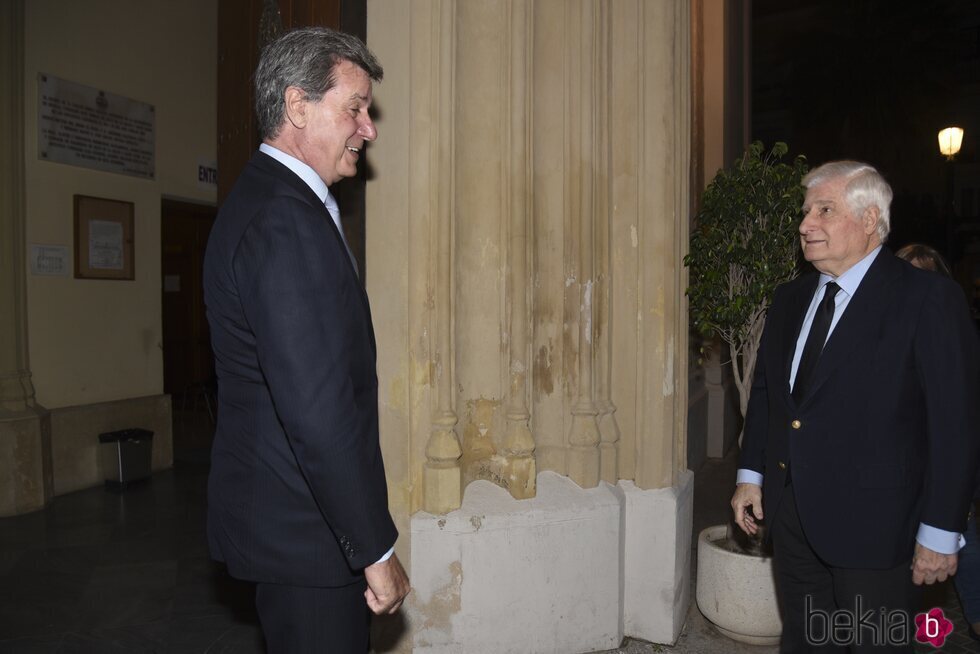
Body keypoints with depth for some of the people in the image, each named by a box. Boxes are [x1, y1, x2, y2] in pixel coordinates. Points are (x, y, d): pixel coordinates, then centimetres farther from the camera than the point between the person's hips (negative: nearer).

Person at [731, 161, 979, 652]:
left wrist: (940, 531, -13)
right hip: (792, 514, 6)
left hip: (872, 521, -5)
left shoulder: (928, 299, -12)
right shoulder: (790, 298, 8)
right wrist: (750, 475, 11)